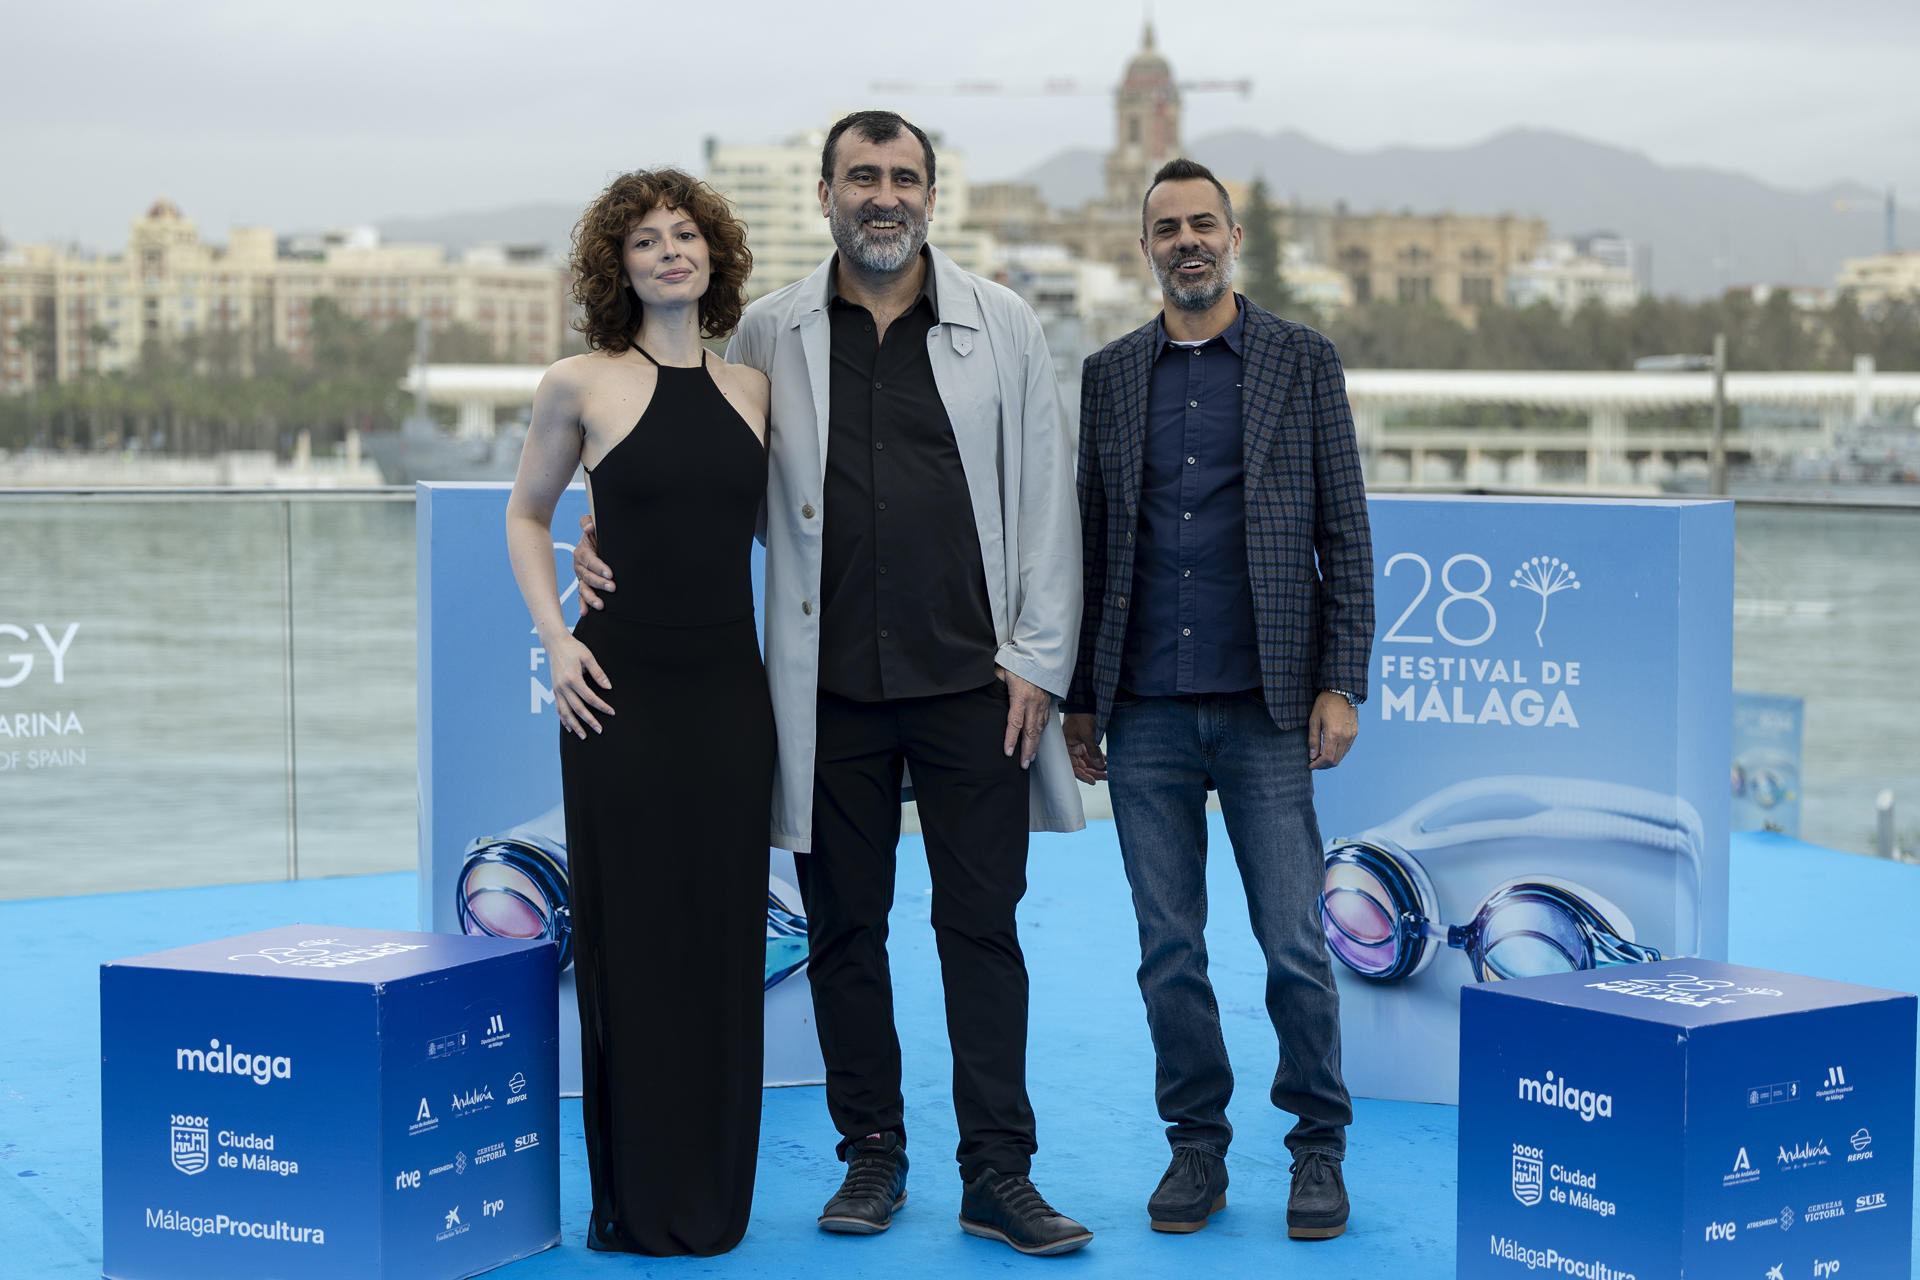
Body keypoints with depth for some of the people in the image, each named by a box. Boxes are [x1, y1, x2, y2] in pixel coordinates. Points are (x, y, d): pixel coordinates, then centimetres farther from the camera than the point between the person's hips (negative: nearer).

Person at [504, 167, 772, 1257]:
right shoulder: (583, 386, 0)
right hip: (623, 692, -3)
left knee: (725, 936, 5)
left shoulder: (752, 388, 8)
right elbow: (528, 515, 11)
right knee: (630, 934, 1)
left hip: (732, 689, 3)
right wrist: (556, 639, 1)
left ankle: (715, 1196, 15)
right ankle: (636, 1198, 11)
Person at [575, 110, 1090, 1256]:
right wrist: (612, 540, 1)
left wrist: (1036, 660, -2)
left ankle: (999, 1174, 9)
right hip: (829, 686, 1)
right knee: (844, 929, 8)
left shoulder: (1002, 326, 4)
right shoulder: (768, 335, 5)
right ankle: (873, 1154, 22)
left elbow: (1045, 499, 4)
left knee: (982, 925, 2)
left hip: (971, 680, -1)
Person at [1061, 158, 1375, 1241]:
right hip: (1145, 715, 2)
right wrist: (1079, 696, 9)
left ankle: (1319, 1147, 13)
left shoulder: (1304, 361, 4)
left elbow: (1345, 534, 2)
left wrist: (1343, 685, -5)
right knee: (1170, 950, 6)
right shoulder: (1109, 376, 11)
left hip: (1266, 707, -2)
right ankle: (1197, 1146, 19)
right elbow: (1091, 539, 13)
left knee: (1296, 946, -2)